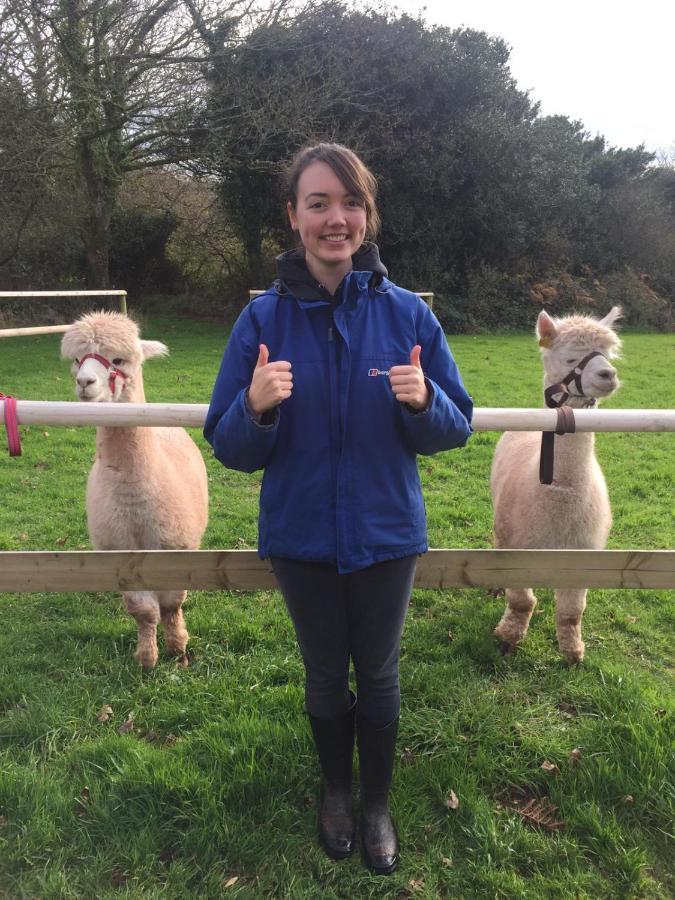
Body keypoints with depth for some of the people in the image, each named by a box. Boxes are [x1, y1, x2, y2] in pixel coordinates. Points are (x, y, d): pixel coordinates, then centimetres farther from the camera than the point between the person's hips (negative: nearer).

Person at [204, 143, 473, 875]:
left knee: (378, 676, 17)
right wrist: (256, 407, -30)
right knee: (324, 676, 19)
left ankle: (377, 803, 42)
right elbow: (230, 449, -8)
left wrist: (422, 401, -27)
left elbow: (454, 429, -5)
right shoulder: (262, 318, -10)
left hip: (385, 534, 0)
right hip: (301, 536, 0)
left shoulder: (407, 313, -9)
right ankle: (336, 790, 46)